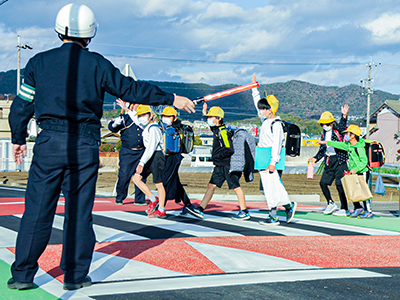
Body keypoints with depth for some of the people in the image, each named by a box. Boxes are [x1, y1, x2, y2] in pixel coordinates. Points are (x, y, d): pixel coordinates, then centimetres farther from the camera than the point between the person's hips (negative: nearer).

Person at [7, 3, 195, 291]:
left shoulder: (38, 62, 3)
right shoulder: (96, 64, -2)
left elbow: (21, 106, 7)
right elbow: (132, 89, 1)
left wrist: (19, 139, 21)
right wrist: (170, 99, 11)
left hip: (49, 142, 1)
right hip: (84, 148, -1)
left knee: (37, 210, 6)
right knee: (79, 212, 7)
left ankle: (22, 275, 10)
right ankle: (75, 275, 13)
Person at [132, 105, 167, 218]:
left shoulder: (153, 129, -14)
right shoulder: (146, 128, 14)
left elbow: (151, 147, -23)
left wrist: (142, 163, -28)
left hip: (156, 157, -10)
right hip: (150, 158, 10)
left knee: (158, 183, -6)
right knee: (136, 178, 4)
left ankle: (161, 211, 0)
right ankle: (153, 199, 9)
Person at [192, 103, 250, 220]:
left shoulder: (223, 132, -17)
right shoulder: (216, 130, 11)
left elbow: (230, 150, -24)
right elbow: (211, 123, 35)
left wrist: (217, 156, -17)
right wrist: (205, 113, 23)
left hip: (228, 165, -9)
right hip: (220, 166, 9)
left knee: (236, 187, -1)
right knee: (211, 185, 4)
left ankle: (245, 212, 9)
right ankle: (200, 209, 2)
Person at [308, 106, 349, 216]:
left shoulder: (338, 131, -4)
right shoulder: (324, 134, 15)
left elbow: (342, 125, -27)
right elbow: (322, 150, 22)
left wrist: (344, 115, -45)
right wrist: (315, 158, 8)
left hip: (339, 160, -7)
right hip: (329, 162, 7)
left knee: (339, 184, -6)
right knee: (323, 182, 4)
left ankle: (344, 208, 3)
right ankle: (331, 204, 21)